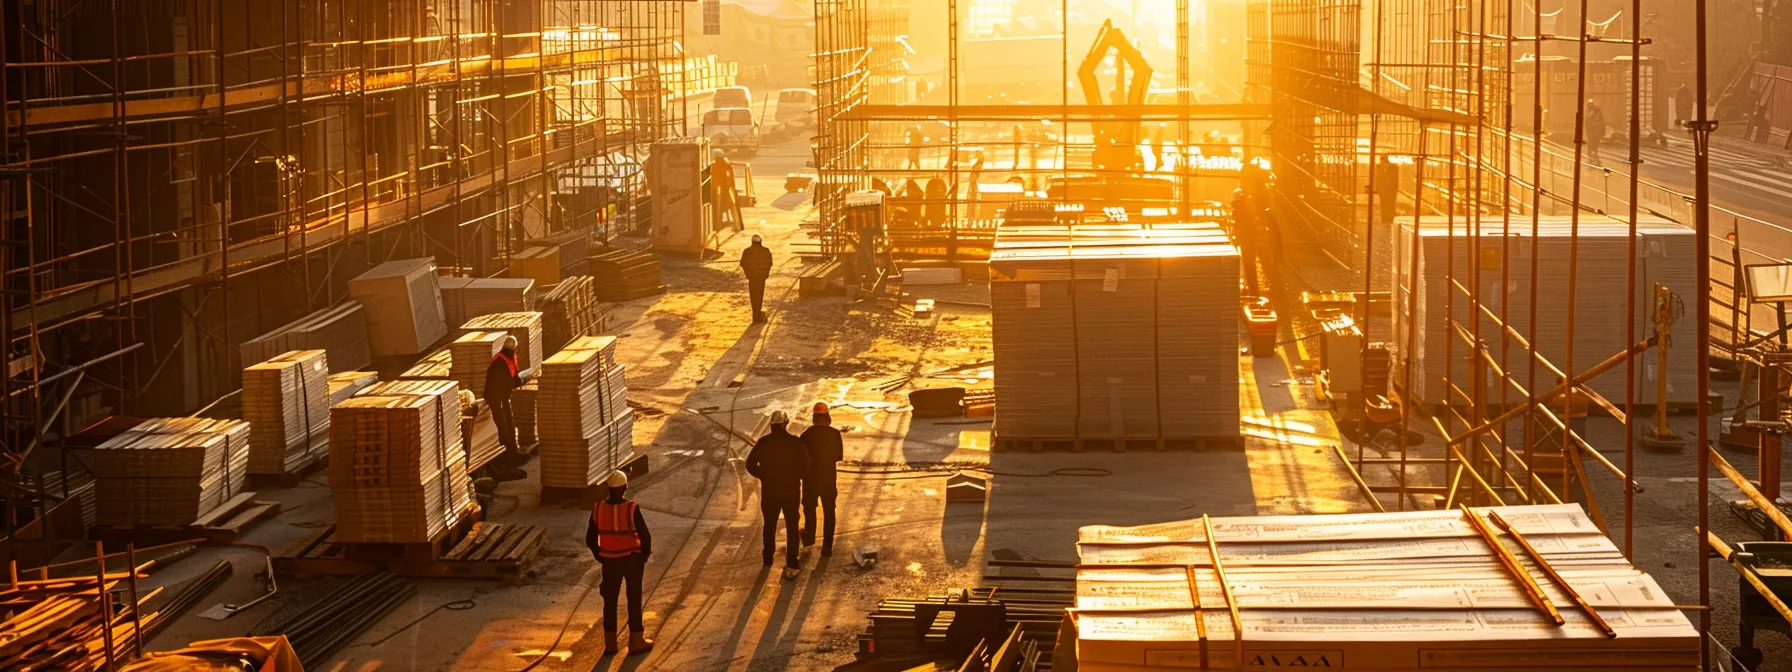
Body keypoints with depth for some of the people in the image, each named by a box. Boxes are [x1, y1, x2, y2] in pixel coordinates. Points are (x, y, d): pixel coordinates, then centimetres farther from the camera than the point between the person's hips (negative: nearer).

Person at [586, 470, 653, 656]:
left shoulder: (598, 509, -10)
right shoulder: (632, 509, -20)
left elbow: (590, 539, -4)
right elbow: (645, 536, -19)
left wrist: (599, 557, 14)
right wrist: (645, 554, 2)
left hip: (610, 561, 3)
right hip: (632, 558, -3)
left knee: (610, 601, 15)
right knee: (634, 600, 10)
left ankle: (610, 643, 18)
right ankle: (636, 641, 16)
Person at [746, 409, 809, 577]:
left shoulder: (763, 442, -6)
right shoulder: (795, 442, -10)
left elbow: (750, 464, -6)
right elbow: (805, 466, -10)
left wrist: (764, 476, 7)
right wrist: (795, 476, 8)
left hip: (769, 491, 1)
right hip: (791, 490, -1)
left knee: (770, 525, 20)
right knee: (792, 527, 5)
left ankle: (768, 557, 34)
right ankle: (791, 566, -2)